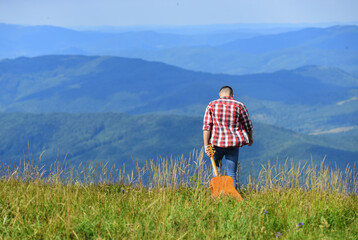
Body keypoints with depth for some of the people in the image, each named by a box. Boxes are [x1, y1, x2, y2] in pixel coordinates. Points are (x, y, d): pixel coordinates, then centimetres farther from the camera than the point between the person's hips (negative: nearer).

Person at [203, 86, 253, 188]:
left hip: (216, 142, 1)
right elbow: (248, 125, 9)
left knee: (216, 166, 25)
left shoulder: (211, 105, 2)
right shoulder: (239, 106, 1)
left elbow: (206, 127, -4)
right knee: (231, 173, 5)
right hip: (233, 143, -1)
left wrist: (206, 145, -4)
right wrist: (250, 138, 27)